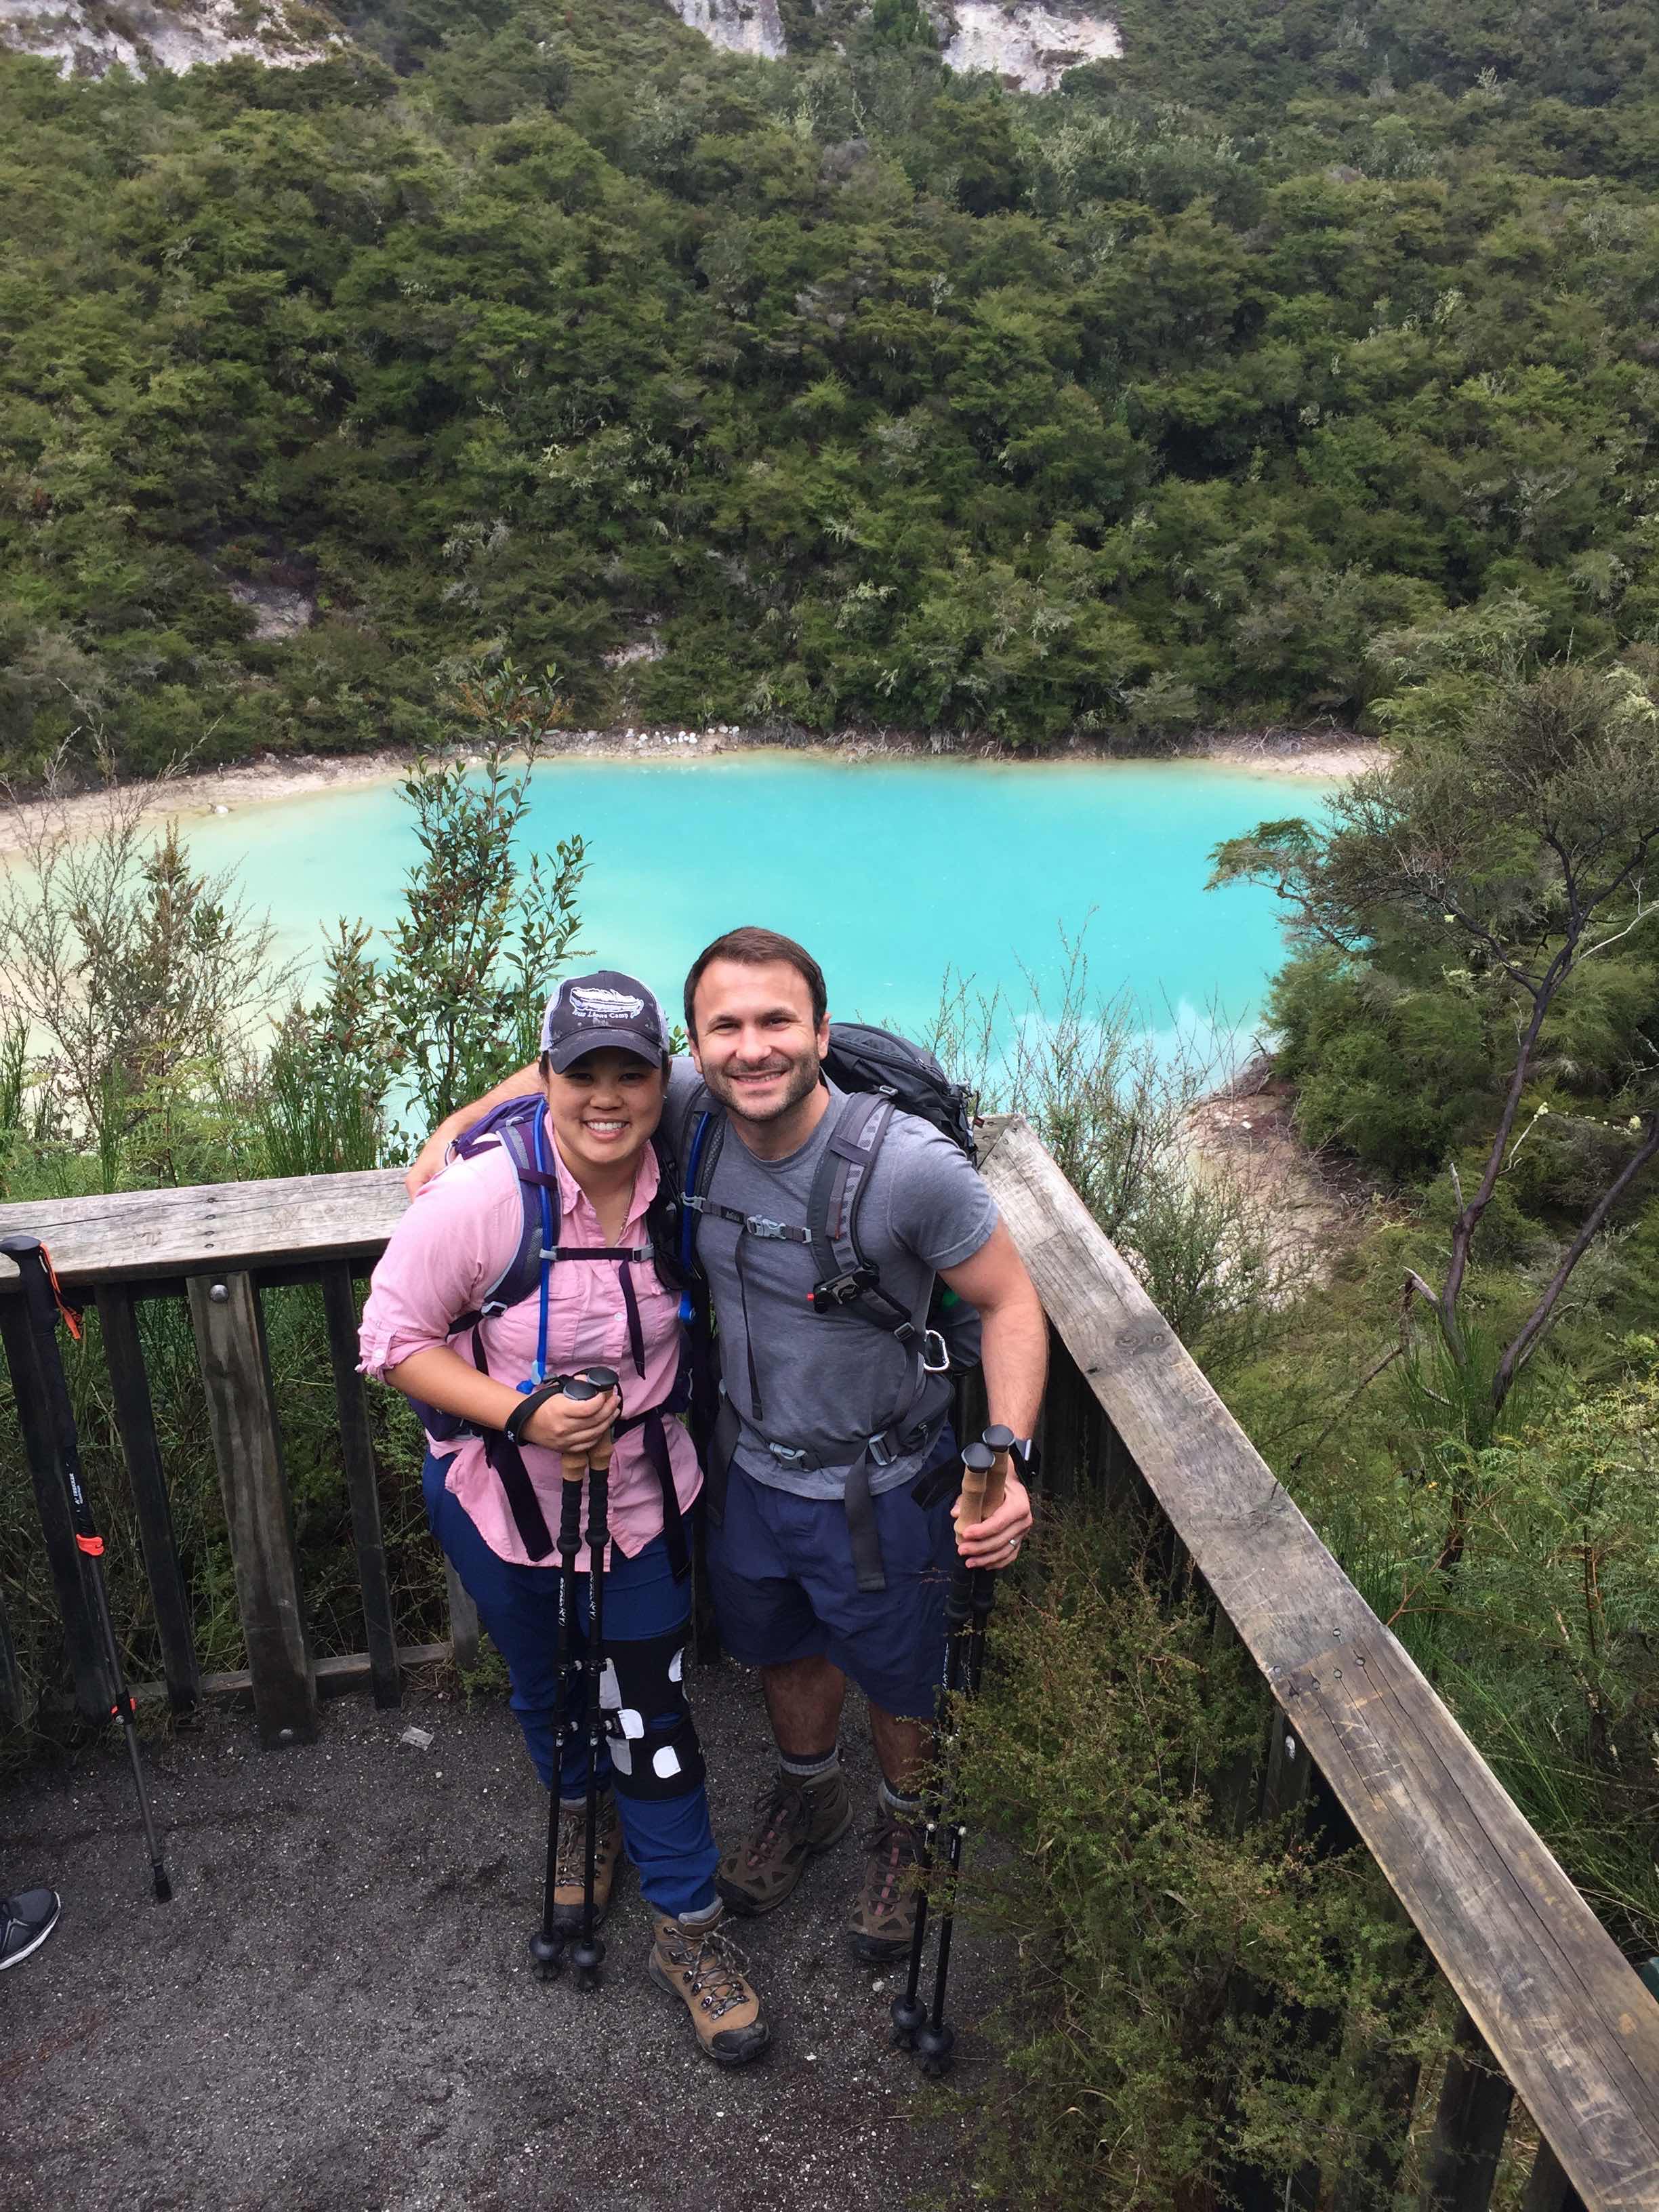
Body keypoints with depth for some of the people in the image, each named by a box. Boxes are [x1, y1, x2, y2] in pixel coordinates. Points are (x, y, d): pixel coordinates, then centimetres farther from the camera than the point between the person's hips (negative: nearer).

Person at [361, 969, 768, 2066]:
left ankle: (689, 1925, 29)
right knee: (546, 1688, 24)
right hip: (503, 1501, -1)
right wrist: (525, 1415, -29)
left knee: (651, 1710, 8)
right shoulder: (480, 1197, -27)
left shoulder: (674, 1187, -14)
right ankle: (580, 1815, 56)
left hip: (642, 1493, 1)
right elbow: (396, 1337, -18)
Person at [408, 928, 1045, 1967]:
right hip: (750, 1469, 4)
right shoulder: (692, 1107, -18)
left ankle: (908, 1828, 55)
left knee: (898, 1684, 22)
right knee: (784, 1651, 29)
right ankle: (810, 1795, 61)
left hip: (877, 1492, -4)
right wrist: (458, 1125, -7)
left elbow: (1012, 1301, -20)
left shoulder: (910, 1164, -32)